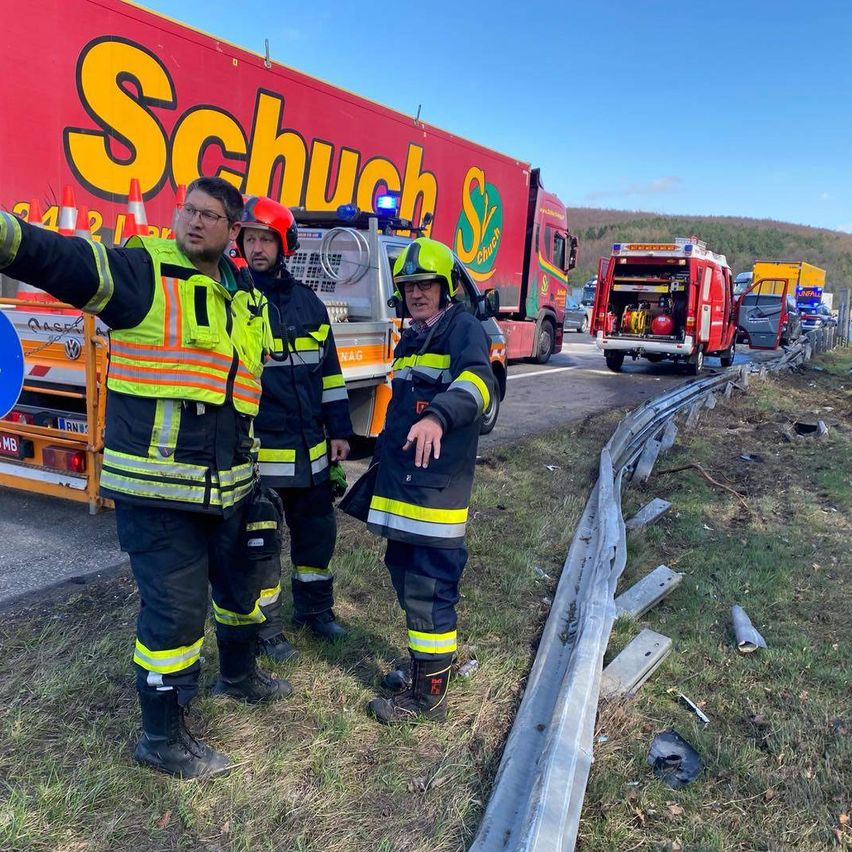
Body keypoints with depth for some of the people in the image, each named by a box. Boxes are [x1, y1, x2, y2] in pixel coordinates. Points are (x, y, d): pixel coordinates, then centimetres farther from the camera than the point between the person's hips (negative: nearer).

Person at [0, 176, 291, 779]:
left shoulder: (249, 299, 11)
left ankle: (239, 674, 50)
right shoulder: (141, 272, -8)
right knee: (175, 608, -1)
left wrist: (261, 474, 21)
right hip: (157, 489, -7)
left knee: (241, 583, 22)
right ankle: (163, 739, 21)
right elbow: (58, 257, -24)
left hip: (230, 486, 7)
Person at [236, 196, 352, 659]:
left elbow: (328, 369, 13)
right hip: (258, 450, -5)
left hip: (310, 449, 5)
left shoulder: (308, 301, 8)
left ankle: (314, 606, 38)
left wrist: (338, 429, 11)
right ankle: (265, 625, 25)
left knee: (318, 530, 18)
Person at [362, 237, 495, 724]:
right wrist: (380, 462, 30)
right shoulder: (409, 341, 19)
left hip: (438, 488, -9)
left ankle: (429, 694, 12)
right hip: (400, 485, 9)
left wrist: (439, 415, -50)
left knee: (429, 588, -3)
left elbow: (477, 381, -31)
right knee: (407, 578, 18)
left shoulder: (464, 330, -9)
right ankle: (427, 666, 36)